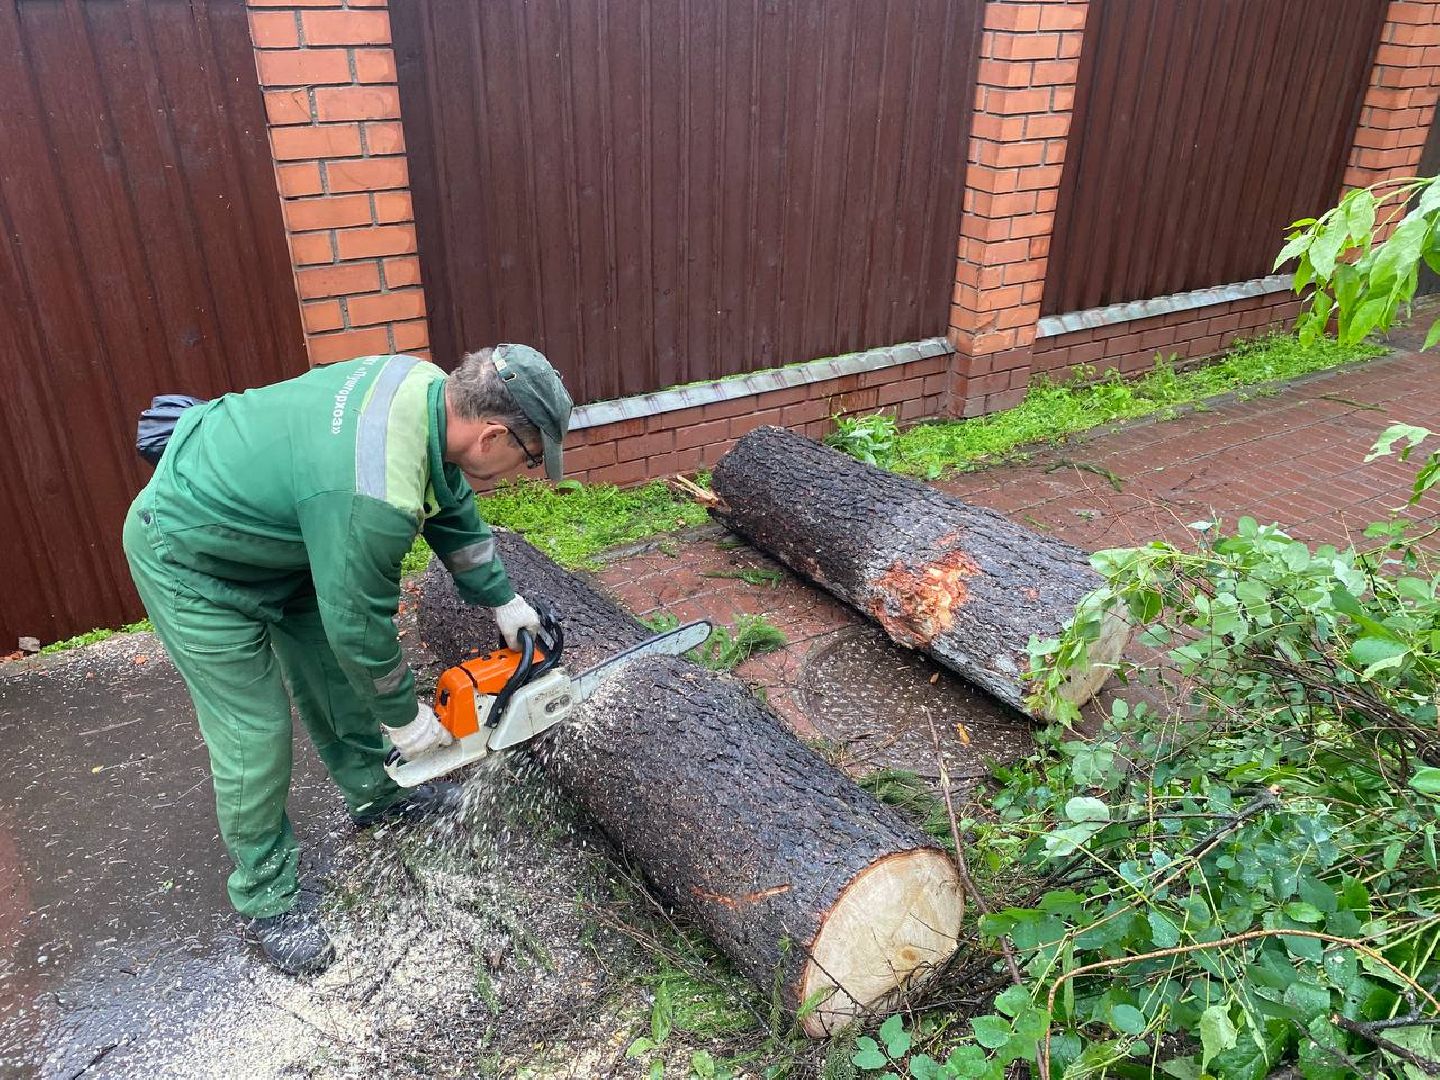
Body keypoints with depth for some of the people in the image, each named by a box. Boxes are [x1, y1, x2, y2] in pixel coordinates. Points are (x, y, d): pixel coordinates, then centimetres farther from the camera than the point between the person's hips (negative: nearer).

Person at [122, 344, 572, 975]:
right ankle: (266, 897, 20)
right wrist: (403, 716, -8)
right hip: (194, 561, -9)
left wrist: (503, 601, 9)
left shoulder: (432, 390, -14)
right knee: (255, 733, -1)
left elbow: (452, 508, 3)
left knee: (332, 670, 18)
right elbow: (360, 626, -26)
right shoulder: (375, 501, -40)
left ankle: (374, 792, 40)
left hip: (270, 527, 9)